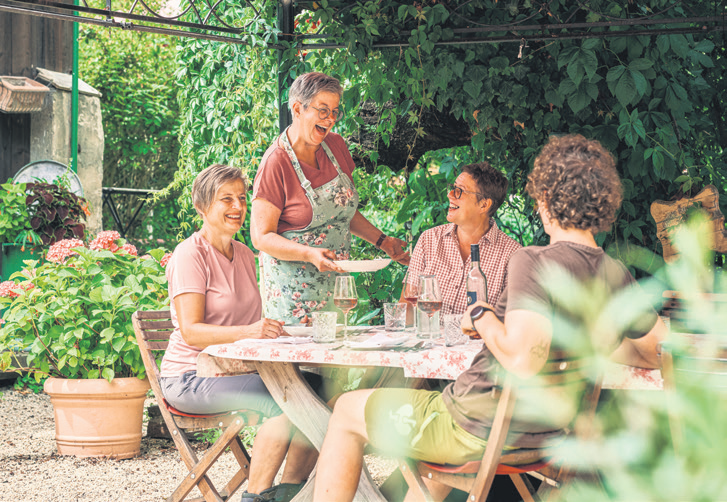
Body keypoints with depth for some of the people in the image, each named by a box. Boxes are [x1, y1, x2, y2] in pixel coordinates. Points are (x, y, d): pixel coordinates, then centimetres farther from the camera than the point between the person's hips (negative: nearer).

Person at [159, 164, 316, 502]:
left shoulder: (244, 255, 14)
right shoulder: (190, 255, -10)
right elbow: (191, 332, -20)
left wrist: (271, 332, -1)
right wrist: (247, 332, -35)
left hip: (237, 370, 7)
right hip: (191, 378, -7)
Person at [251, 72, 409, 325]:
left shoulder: (336, 146, 6)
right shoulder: (276, 163, -14)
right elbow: (262, 237, -15)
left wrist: (382, 241, 14)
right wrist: (310, 254, -28)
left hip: (336, 280, 6)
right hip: (294, 285, -6)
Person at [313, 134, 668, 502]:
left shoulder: (534, 262, -24)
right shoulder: (619, 278, -3)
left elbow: (523, 361, -36)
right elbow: (653, 355, 9)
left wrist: (481, 317, -18)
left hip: (482, 430, -8)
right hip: (548, 435, 8)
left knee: (347, 411, 11)